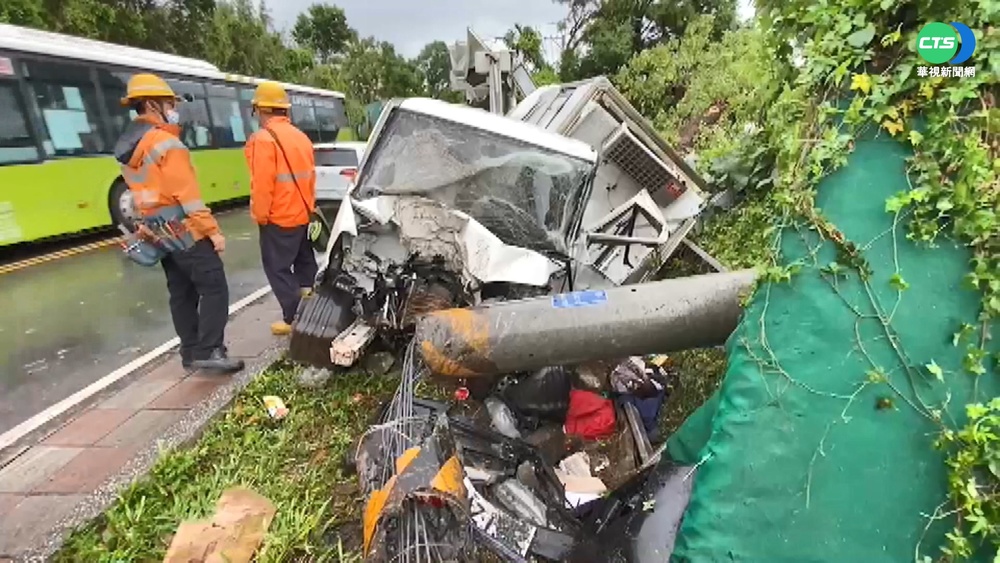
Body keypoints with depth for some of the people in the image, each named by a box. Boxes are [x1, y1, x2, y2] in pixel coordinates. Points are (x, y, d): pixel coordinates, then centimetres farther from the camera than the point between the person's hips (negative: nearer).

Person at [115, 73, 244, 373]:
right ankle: (208, 351, -9)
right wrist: (212, 230, -18)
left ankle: (191, 352, 17)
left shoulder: (126, 148, 16)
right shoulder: (166, 143, -13)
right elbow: (187, 194, -19)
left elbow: (145, 194, 19)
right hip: (185, 231, -9)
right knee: (213, 287, -7)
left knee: (182, 293, 12)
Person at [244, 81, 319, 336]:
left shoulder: (263, 138, -14)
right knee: (304, 261, 18)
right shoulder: (301, 136, 9)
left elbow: (262, 184, -18)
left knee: (278, 268, 1)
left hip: (279, 217, -8)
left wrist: (260, 214, -7)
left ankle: (293, 319, 4)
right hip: (304, 214, 8)